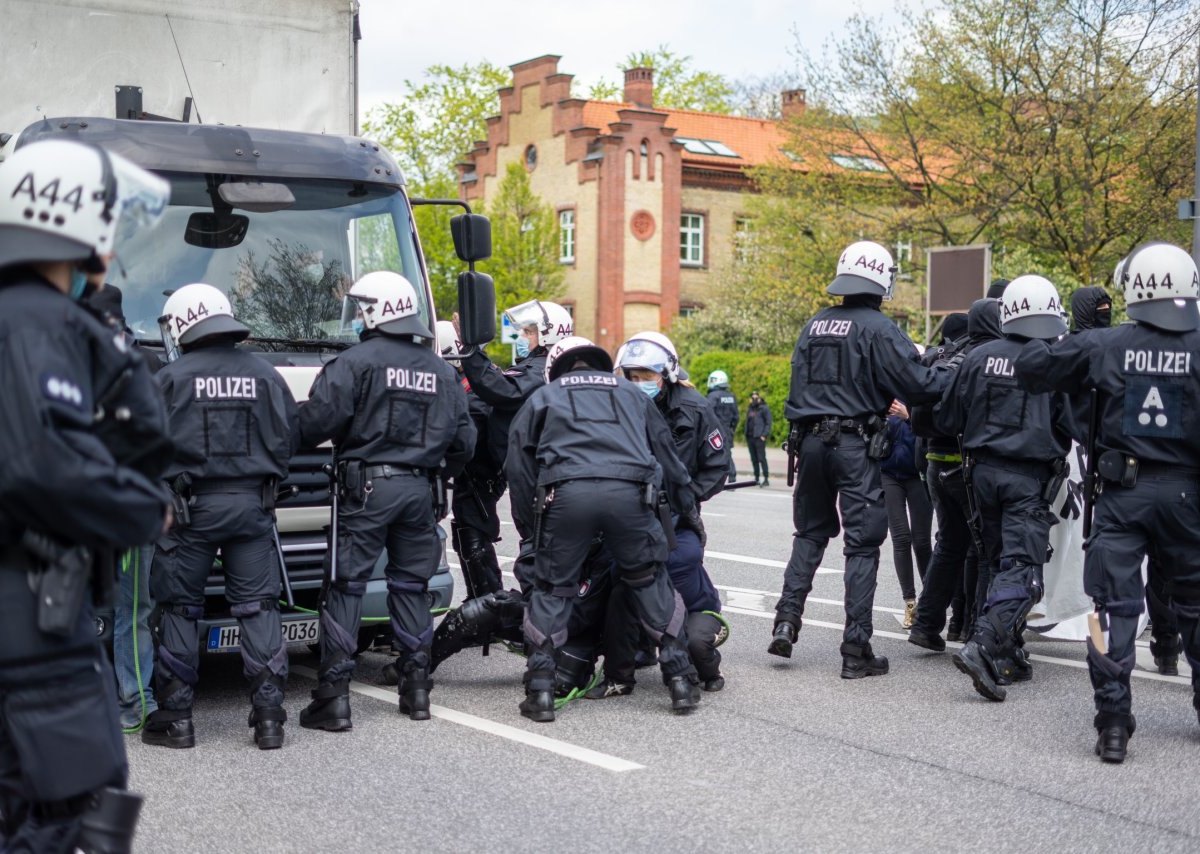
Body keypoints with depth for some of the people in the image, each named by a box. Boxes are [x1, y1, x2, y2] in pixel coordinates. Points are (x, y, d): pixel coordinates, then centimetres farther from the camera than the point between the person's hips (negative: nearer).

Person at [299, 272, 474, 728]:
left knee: (345, 588, -2)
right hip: (418, 489, 5)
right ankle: (416, 687, 17)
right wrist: (439, 472, 29)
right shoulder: (441, 371, 12)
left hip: (365, 488, -5)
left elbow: (317, 420, -15)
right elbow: (464, 437, 14)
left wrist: (291, 438, 5)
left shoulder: (355, 362, -8)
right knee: (411, 587, 15)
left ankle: (333, 696, -4)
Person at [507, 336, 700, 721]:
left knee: (551, 590, 13)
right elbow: (666, 454, 31)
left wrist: (532, 527, 24)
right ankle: (681, 681, 17)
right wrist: (687, 508, 40)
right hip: (629, 491, 1)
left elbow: (518, 466, 19)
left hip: (565, 493, -1)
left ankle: (540, 692, 9)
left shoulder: (542, 397, 28)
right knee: (650, 584, 17)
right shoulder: (631, 392, 33)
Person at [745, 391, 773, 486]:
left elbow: (768, 423, -7)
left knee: (761, 458, -10)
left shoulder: (764, 408, -3)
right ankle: (756, 478, 16)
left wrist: (764, 435, -16)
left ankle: (766, 479, -9)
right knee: (754, 459, 10)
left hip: (759, 438, -7)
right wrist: (746, 436, 13)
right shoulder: (750, 409, 18)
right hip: (750, 438, 7)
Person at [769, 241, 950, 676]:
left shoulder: (814, 326, 11)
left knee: (810, 533, 20)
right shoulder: (878, 329, -9)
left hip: (811, 440, 6)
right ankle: (856, 649, -1)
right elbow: (916, 383, -13)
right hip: (856, 444, -6)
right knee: (862, 545, -1)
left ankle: (786, 620, 8)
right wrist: (948, 374, 2)